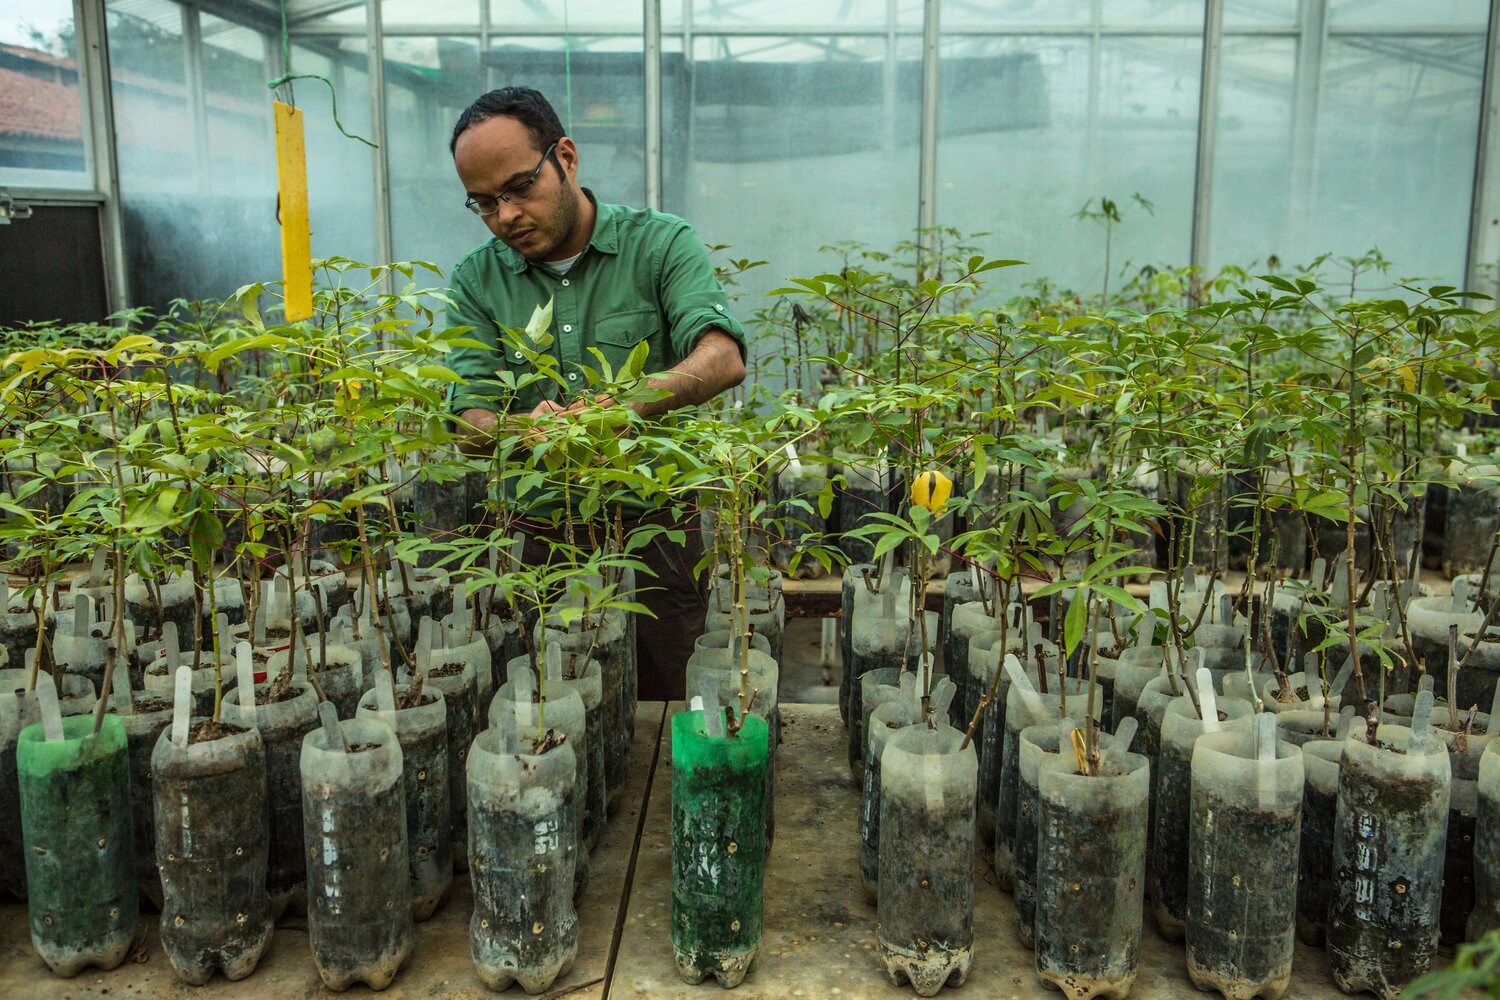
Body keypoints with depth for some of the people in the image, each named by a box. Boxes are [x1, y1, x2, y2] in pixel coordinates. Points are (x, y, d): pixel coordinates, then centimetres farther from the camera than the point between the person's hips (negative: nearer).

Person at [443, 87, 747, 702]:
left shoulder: (659, 245, -3)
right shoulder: (476, 280, 4)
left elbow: (723, 358, -19)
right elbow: (470, 423, -4)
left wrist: (632, 401, -38)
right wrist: (523, 431, -28)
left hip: (655, 522, -2)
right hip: (538, 530, 2)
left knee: (663, 702, 3)